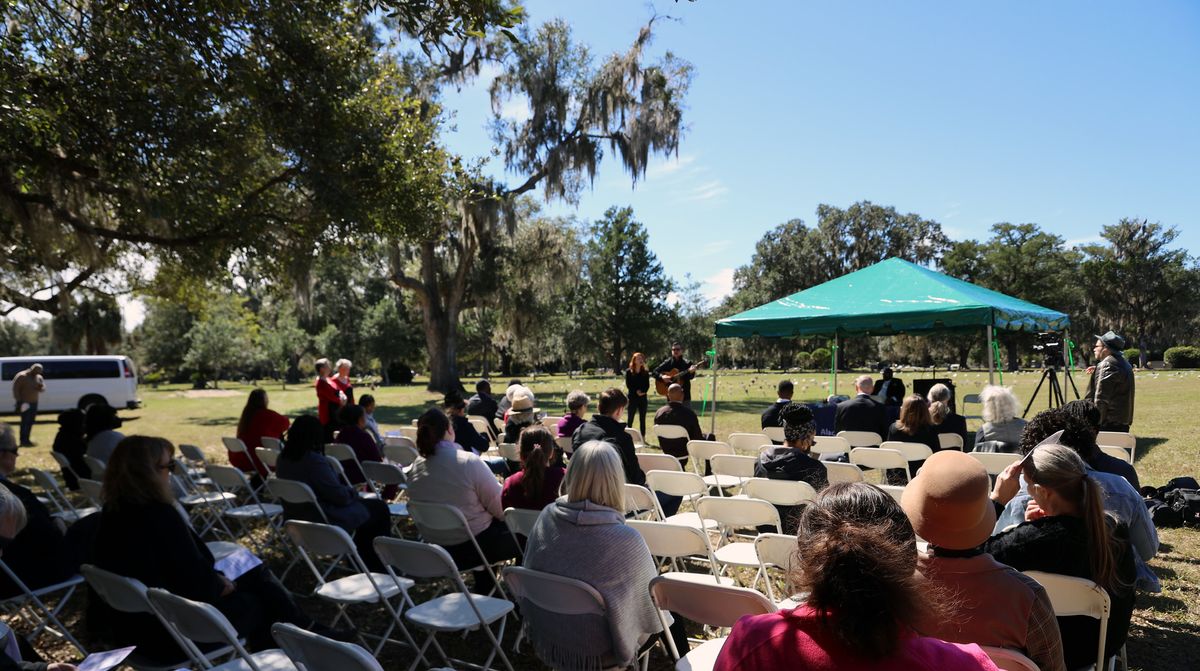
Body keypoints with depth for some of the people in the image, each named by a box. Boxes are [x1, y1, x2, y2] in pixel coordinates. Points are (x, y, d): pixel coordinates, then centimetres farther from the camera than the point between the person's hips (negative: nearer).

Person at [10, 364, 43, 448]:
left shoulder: (39, 377, 10)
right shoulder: (22, 376, -10)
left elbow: (43, 388, 12)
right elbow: (15, 389, -11)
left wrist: (40, 387, -13)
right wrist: (19, 401, -16)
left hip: (34, 403, 6)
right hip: (24, 403, -6)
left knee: (30, 422, 8)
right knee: (25, 421, -9)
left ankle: (26, 440, 15)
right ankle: (23, 441, -6)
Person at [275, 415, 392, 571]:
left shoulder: (283, 459, -1)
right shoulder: (314, 460, -29)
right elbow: (339, 495, -22)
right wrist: (353, 492, 0)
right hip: (326, 522, -9)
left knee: (366, 505, 25)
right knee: (379, 508, 8)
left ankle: (363, 562, 33)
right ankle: (379, 568, 20)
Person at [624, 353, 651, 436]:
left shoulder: (645, 372, 9)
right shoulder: (629, 372, 1)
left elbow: (647, 385, 4)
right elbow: (628, 385, -4)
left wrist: (643, 391, -14)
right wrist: (636, 391, -14)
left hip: (643, 397, 3)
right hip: (632, 397, -3)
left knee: (642, 419, 5)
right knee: (630, 418, -3)